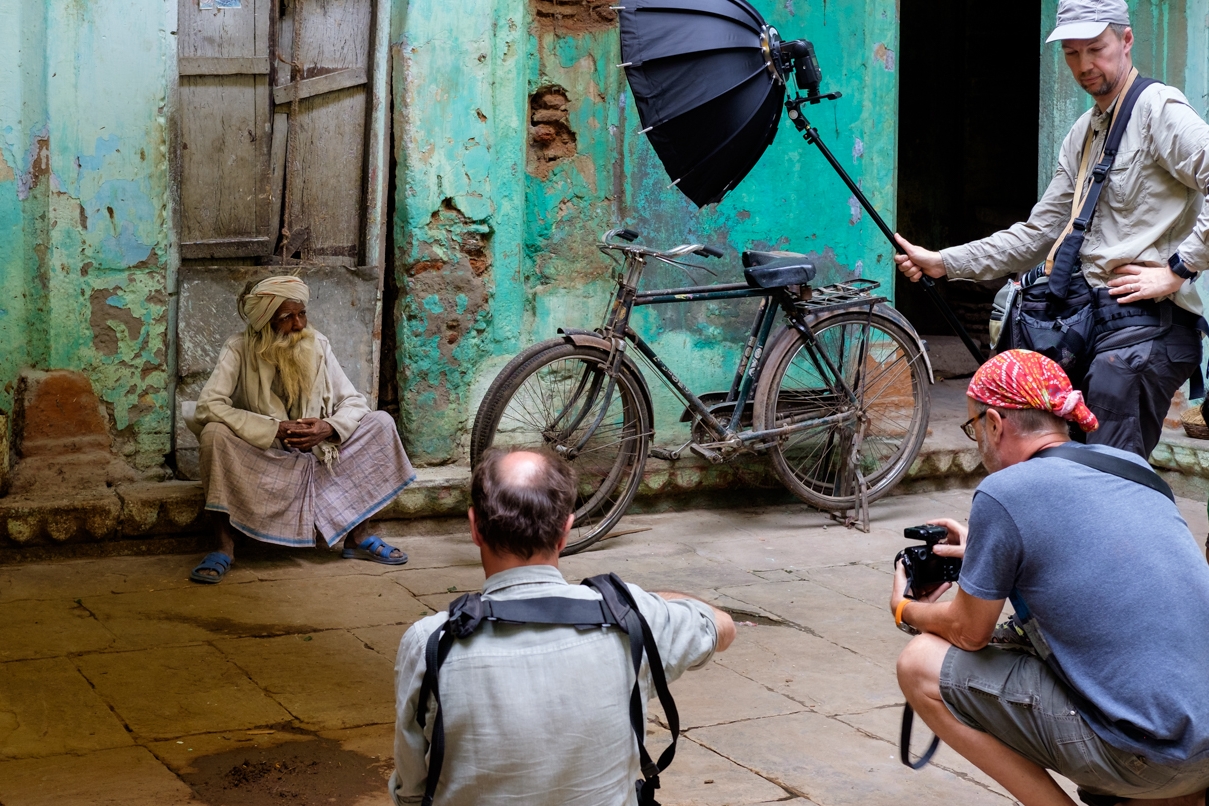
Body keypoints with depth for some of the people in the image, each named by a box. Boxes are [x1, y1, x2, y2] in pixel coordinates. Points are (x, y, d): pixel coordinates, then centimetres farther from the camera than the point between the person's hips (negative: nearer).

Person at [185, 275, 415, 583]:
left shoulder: (318, 345, -5)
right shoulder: (240, 348, -15)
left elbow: (354, 402, -2)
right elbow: (208, 405, -28)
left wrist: (329, 428, -25)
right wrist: (277, 429, -32)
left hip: (316, 453, 4)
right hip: (259, 458, -4)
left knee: (380, 422, -9)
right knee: (215, 434, -33)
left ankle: (359, 537, -5)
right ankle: (224, 546, -24)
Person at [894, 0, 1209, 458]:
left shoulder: (1157, 110, -5)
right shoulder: (1081, 135, 21)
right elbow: (1040, 232, 21)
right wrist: (945, 262, 13)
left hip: (1147, 325, -9)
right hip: (1097, 324, 9)